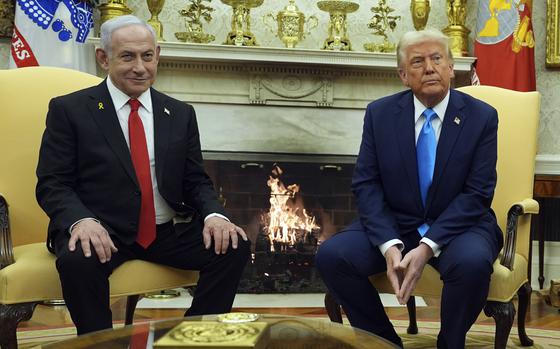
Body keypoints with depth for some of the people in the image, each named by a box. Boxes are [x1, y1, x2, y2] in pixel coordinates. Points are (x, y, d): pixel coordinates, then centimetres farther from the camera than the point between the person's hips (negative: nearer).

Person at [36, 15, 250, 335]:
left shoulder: (181, 114, 12)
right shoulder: (69, 110, 2)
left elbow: (196, 180, 11)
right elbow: (52, 184, -3)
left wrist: (214, 214, -12)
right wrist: (81, 219, -24)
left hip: (170, 231, 4)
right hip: (101, 231, -3)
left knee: (236, 246, -17)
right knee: (77, 259, -35)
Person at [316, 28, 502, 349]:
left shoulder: (481, 116, -4)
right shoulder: (380, 113, 0)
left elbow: (477, 193, -9)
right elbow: (366, 184, -3)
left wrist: (428, 247, -22)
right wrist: (390, 245, -20)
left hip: (458, 226, -1)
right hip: (393, 225, 2)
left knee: (472, 262, -35)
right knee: (331, 255, -22)